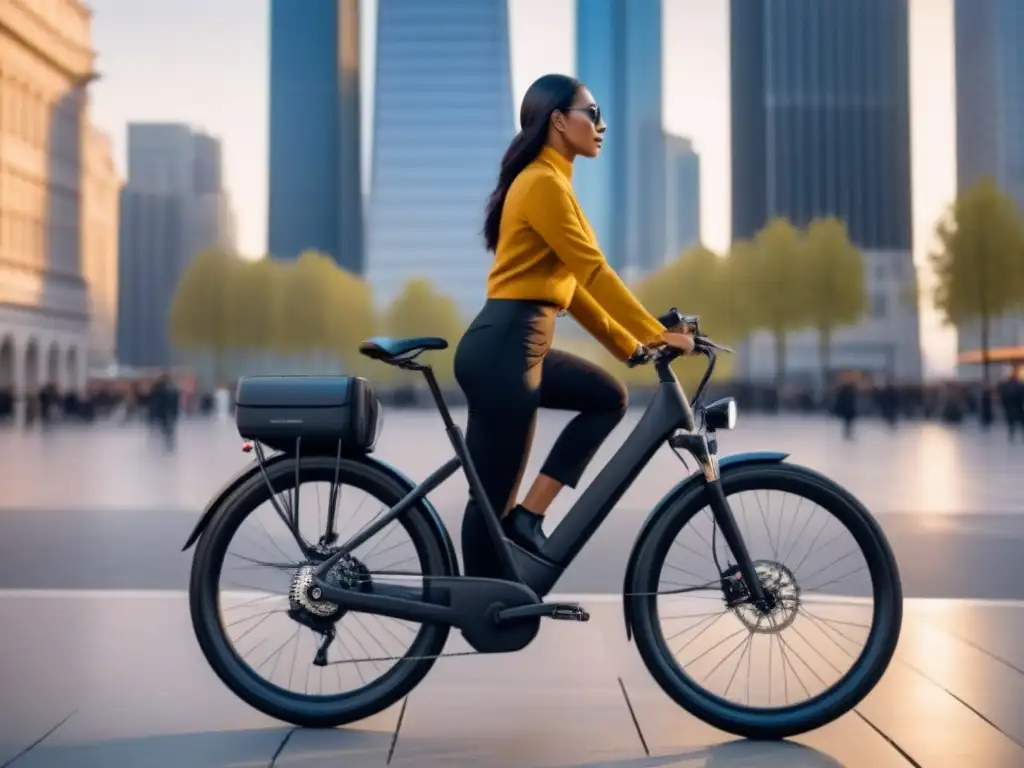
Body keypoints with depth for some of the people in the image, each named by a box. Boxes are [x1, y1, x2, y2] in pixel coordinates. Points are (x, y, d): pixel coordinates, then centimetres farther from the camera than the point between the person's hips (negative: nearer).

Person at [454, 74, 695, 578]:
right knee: (494, 496, -2)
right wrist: (658, 335, -12)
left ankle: (528, 514, 12)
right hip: (503, 347, -10)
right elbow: (593, 271, -17)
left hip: (517, 343, 10)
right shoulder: (543, 183, -12)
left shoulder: (547, 181, 18)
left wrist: (631, 345, 17)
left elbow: (571, 284, 20)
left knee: (608, 397, 18)